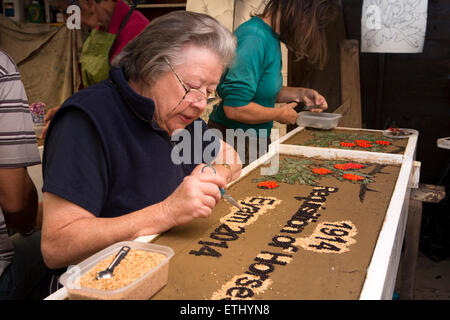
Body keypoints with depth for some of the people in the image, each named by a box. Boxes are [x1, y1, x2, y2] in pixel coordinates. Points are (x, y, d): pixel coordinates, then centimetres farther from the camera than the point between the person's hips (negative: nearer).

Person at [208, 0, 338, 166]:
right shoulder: (254, 37, -24)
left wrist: (300, 93, 5)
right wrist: (280, 114, -14)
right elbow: (235, 108, -29)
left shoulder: (271, 37, 6)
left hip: (257, 140, 9)